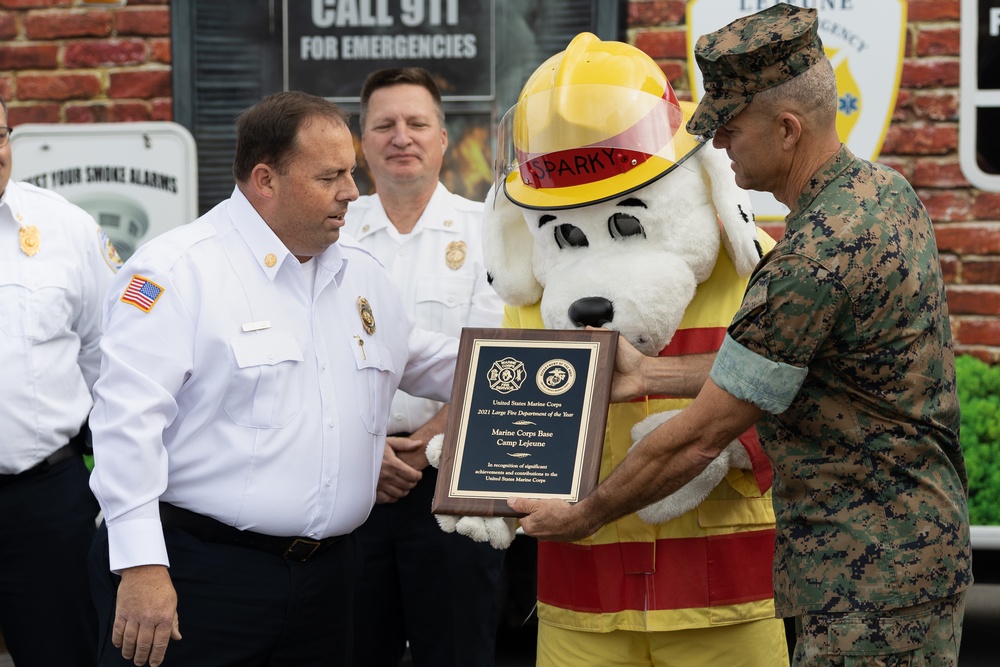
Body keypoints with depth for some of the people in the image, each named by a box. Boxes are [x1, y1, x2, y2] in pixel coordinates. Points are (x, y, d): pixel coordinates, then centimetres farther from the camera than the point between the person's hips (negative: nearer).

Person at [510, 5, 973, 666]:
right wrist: (650, 372, 16)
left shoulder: (812, 260, -24)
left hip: (872, 579, -10)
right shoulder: (886, 189, 6)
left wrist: (586, 514, -3)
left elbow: (698, 439, -17)